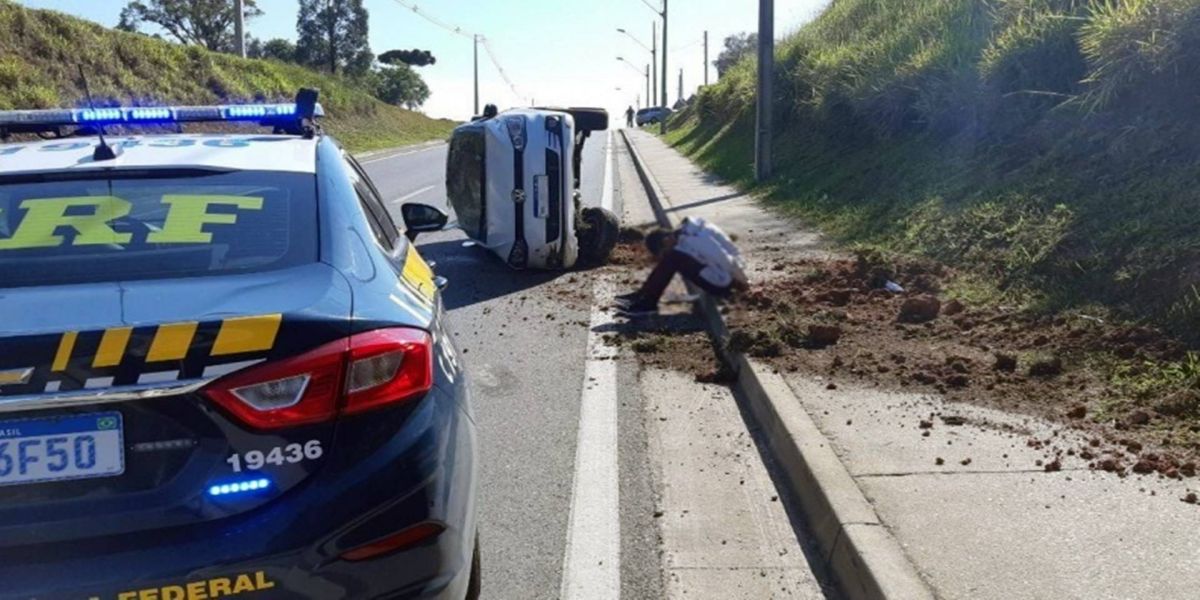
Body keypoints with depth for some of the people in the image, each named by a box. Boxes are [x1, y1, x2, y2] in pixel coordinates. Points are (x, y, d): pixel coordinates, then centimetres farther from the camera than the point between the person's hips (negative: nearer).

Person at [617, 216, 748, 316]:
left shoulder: (694, 239, -24)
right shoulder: (687, 231, 4)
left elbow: (723, 258, -25)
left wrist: (738, 278, -14)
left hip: (722, 284, -10)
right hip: (722, 277, 10)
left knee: (674, 258, -19)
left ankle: (648, 303, -13)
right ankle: (642, 295, 7)